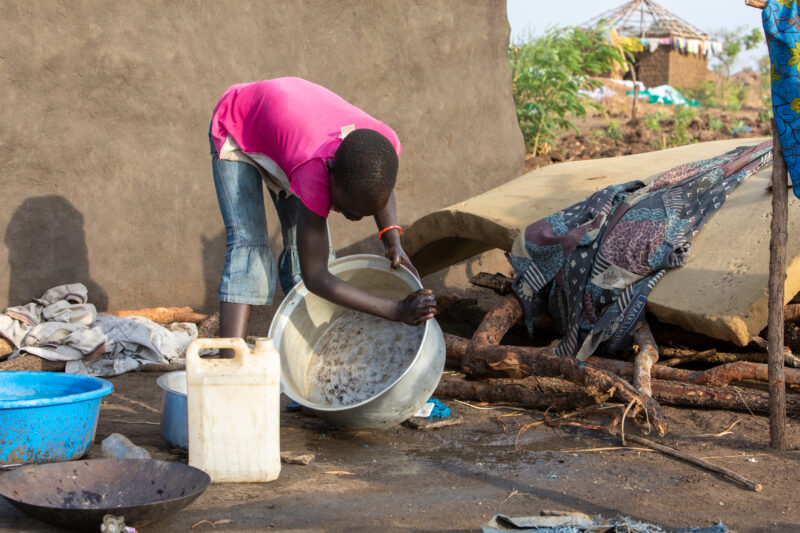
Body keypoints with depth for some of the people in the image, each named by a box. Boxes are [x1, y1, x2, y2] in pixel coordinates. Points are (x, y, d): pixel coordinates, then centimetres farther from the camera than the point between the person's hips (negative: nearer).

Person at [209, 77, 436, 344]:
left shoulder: (386, 143, -31)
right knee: (248, 246, -21)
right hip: (237, 128, -6)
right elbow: (315, 276, -39)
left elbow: (379, 185, -1)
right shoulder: (315, 172, -46)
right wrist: (397, 311, -42)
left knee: (307, 248, -2)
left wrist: (393, 241, -19)